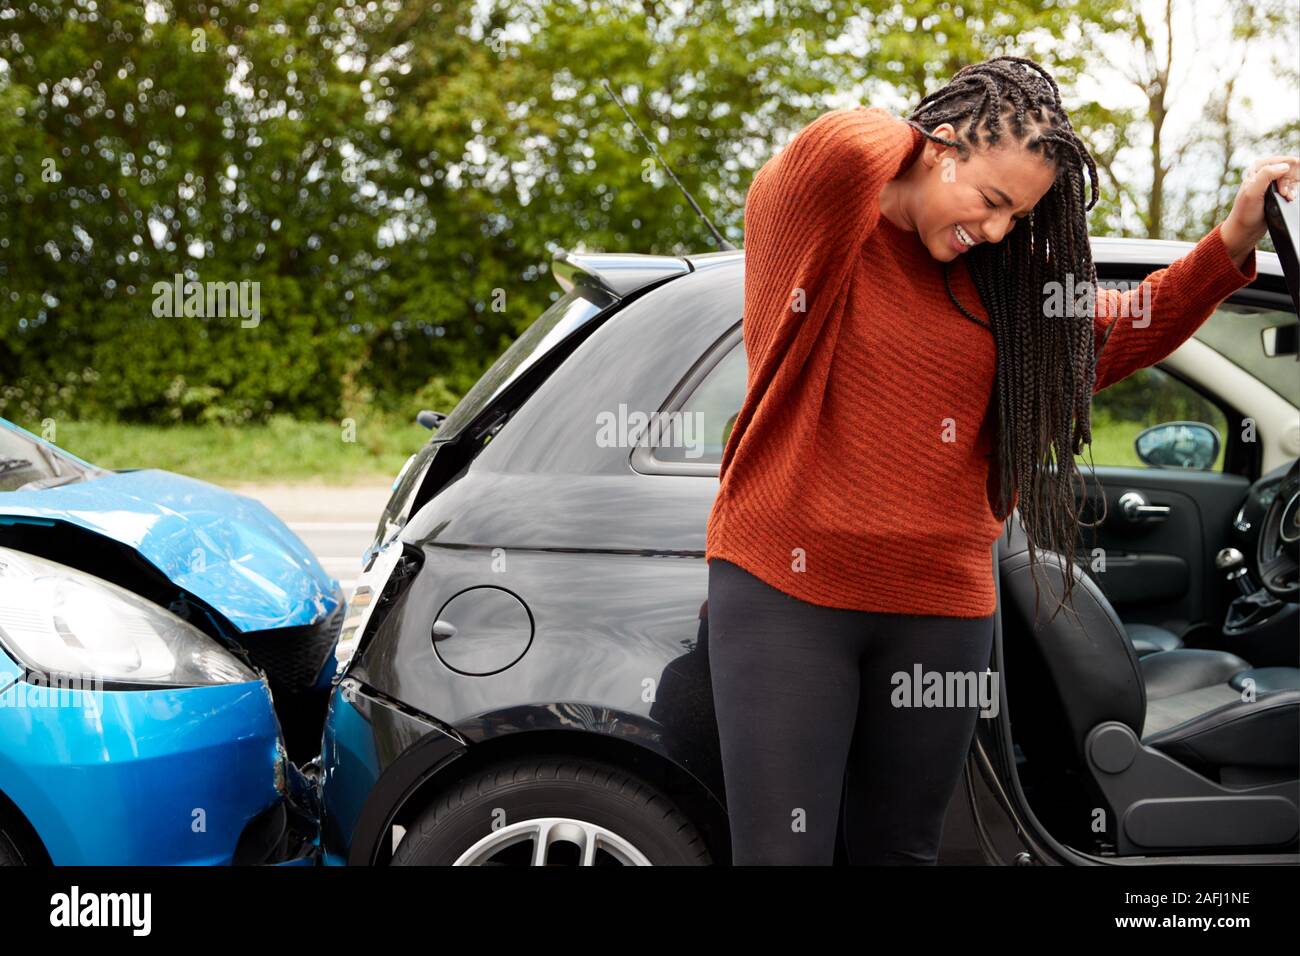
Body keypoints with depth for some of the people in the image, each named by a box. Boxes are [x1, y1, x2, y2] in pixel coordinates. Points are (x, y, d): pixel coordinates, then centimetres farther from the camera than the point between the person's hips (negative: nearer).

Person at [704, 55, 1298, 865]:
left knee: (902, 846, 13)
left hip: (943, 610, 5)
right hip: (787, 589, -5)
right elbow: (838, 151, -31)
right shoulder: (808, 213, -8)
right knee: (783, 851, -5)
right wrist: (904, 137, -9)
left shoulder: (999, 278, 9)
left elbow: (1128, 331, 19)